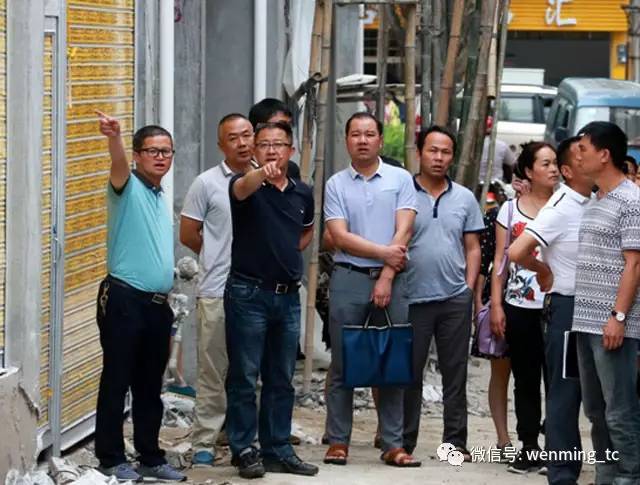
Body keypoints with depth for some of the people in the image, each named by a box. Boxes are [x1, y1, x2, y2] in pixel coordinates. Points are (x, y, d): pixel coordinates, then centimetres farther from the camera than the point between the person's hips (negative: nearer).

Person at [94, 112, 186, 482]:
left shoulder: (162, 198, 19)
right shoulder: (128, 187, -5)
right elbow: (119, 165, -29)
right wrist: (114, 137, -49)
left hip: (157, 303, 8)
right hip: (124, 299, -8)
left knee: (150, 386, 12)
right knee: (117, 381, -2)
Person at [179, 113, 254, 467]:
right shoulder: (207, 183, -1)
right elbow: (188, 234, 3)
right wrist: (219, 258, 11)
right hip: (217, 292, -3)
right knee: (212, 371, 0)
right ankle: (203, 444, 5)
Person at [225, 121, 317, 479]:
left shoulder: (303, 193, 9)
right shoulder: (248, 184, -7)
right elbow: (241, 190, -33)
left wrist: (293, 252, 10)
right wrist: (263, 174, -55)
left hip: (288, 295, 5)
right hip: (249, 292, -5)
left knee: (281, 379, 11)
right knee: (245, 378, -1)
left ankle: (279, 450, 18)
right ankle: (244, 450, 6)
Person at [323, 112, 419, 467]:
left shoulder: (400, 179, 6)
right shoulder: (336, 185, 6)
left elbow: (403, 232, -3)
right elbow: (340, 237, -3)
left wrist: (386, 277, -11)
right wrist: (383, 252, -9)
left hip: (390, 278, 0)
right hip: (348, 278, 0)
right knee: (343, 364, 2)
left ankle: (393, 445, 5)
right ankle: (338, 442, 7)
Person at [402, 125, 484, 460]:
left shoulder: (464, 198, 10)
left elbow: (473, 248, 13)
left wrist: (469, 287, 2)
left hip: (455, 298, 2)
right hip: (413, 298, -2)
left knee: (455, 372, 6)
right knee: (409, 372, 2)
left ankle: (455, 441, 11)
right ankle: (405, 442, 10)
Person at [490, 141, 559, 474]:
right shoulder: (510, 209, 7)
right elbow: (500, 259, 8)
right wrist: (496, 305, 1)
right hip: (519, 307, 2)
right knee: (525, 381, 7)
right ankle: (528, 448, 14)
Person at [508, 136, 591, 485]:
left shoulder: (594, 204, 8)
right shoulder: (561, 207, -13)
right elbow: (516, 253, -22)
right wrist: (543, 270, -5)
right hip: (567, 308, -7)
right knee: (564, 393, -1)